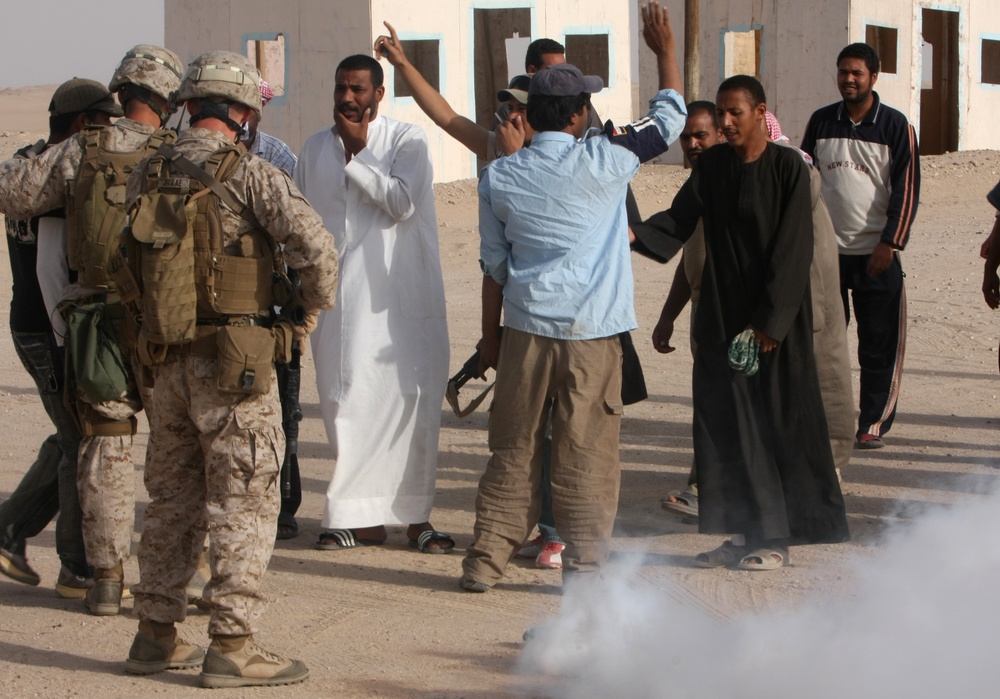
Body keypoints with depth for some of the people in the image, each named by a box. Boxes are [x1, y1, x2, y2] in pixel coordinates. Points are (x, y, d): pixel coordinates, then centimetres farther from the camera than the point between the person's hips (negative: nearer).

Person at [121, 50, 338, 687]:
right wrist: (310, 311, -3)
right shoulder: (248, 173, -11)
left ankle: (156, 635, 21)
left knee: (172, 499, 16)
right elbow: (316, 245, -19)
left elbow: (127, 266, 15)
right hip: (236, 363, -6)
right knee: (243, 503, 0)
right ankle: (232, 645, -1)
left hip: (169, 362, 6)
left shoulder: (146, 177, 7)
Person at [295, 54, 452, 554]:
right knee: (348, 404, 0)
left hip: (402, 297, -3)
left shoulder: (406, 140, 0)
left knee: (411, 401, -2)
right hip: (339, 301, 3)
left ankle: (415, 516, 6)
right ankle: (361, 518, 8)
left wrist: (356, 156, -13)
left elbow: (401, 202, -14)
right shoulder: (315, 149, 14)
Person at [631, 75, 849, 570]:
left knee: (777, 421, -1)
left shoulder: (788, 167, -9)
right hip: (721, 314, 5)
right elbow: (679, 219, -1)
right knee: (724, 422, 5)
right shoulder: (711, 166, 7)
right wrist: (636, 233, -22)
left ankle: (776, 539, 8)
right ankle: (744, 534, 14)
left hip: (776, 315, -5)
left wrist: (770, 321, -15)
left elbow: (793, 250, -12)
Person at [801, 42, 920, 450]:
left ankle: (875, 423, 9)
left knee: (879, 346, 0)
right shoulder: (821, 122, 7)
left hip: (875, 253, -3)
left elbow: (907, 188, -4)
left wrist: (889, 244, -10)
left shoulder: (894, 126, -2)